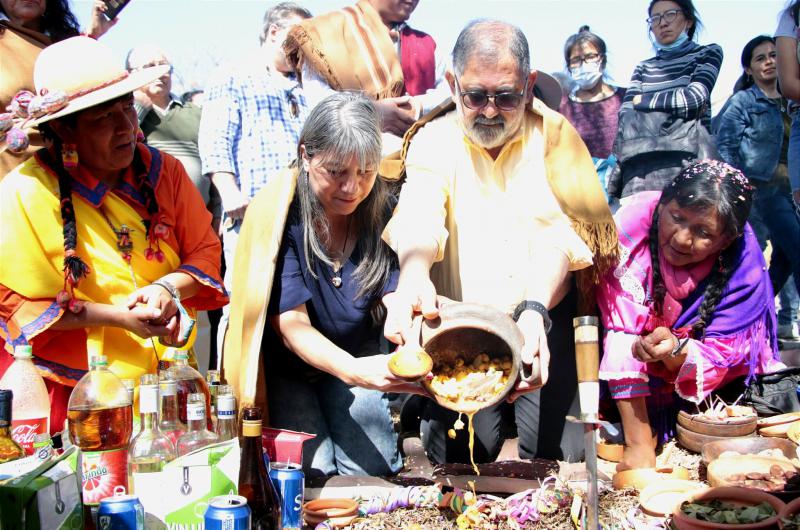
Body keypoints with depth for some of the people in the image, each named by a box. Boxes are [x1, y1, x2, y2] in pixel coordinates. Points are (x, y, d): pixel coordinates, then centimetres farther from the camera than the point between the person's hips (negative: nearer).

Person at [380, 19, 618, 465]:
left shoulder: (554, 134, 0)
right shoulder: (433, 140, -1)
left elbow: (559, 231, -15)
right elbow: (419, 216, -22)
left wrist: (535, 310, -33)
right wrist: (413, 273, -46)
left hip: (546, 324, 0)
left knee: (559, 458, -5)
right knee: (458, 464, -3)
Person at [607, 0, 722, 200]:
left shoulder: (708, 54, 15)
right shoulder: (643, 68, 22)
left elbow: (695, 98, -3)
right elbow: (625, 116, 7)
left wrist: (643, 101, 7)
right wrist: (677, 105, -5)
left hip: (686, 161, -2)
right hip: (640, 165, 3)